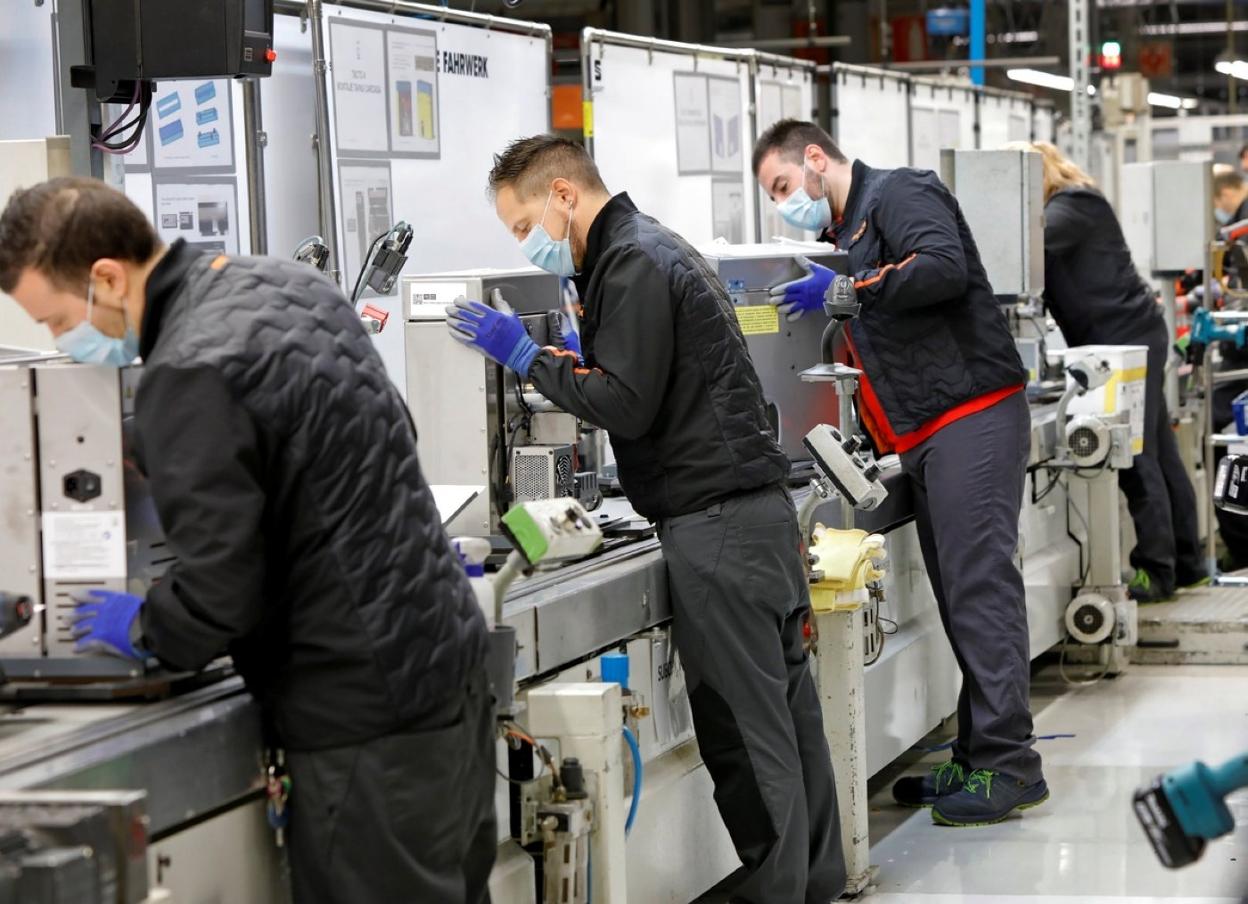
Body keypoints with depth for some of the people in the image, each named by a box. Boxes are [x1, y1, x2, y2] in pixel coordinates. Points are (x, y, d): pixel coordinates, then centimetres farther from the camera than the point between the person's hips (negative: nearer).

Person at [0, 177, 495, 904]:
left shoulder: (190, 379, -20)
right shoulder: (288, 283, 8)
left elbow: (221, 593, -20)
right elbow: (396, 435, 21)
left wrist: (146, 629, -1)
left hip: (371, 721, -9)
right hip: (455, 660, 9)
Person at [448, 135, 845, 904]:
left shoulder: (634, 266, -12)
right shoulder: (649, 248, 20)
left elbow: (626, 406, -16)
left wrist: (527, 357, -10)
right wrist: (574, 357, 17)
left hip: (716, 518, -10)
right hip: (755, 502, 10)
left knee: (741, 723, -6)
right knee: (783, 703, 12)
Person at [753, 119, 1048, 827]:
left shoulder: (898, 193, -3)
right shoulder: (847, 236, 24)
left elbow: (943, 265, -21)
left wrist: (845, 291, -18)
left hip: (972, 416, -10)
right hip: (926, 437, 10)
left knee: (981, 588, -12)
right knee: (960, 595, 8)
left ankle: (1009, 763, -12)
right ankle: (979, 757, 10)